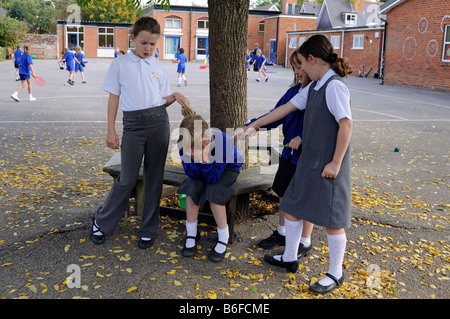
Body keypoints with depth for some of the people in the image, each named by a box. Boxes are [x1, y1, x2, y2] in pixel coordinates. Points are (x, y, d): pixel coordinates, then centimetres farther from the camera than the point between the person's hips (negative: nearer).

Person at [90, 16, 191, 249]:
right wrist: (111, 131, 0)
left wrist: (175, 96, -8)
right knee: (128, 179, -1)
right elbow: (114, 98, 4)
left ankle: (148, 230, 19)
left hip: (159, 122, 3)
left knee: (154, 177, 6)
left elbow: (163, 100, 14)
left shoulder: (159, 68, 12)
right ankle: (102, 222, 21)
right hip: (133, 123, -2)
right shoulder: (120, 64, 4)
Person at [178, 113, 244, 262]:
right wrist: (195, 159, -42)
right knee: (192, 187, -25)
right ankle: (191, 234, -6)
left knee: (214, 191, -29)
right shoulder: (184, 143, -27)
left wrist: (204, 160, -49)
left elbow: (213, 178, -32)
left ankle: (223, 239, -11)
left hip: (227, 168, -3)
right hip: (201, 170, 4)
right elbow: (193, 174, -21)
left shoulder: (222, 141, -38)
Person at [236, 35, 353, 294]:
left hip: (328, 165, -9)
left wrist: (336, 163, -20)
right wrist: (254, 126, 18)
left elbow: (346, 124, -22)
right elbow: (286, 108, 15)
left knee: (331, 219, 3)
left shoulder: (334, 86, -17)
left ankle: (336, 274, 21)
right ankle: (290, 258, 36)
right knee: (292, 206, 17)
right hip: (309, 161, 9)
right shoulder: (313, 87, 10)